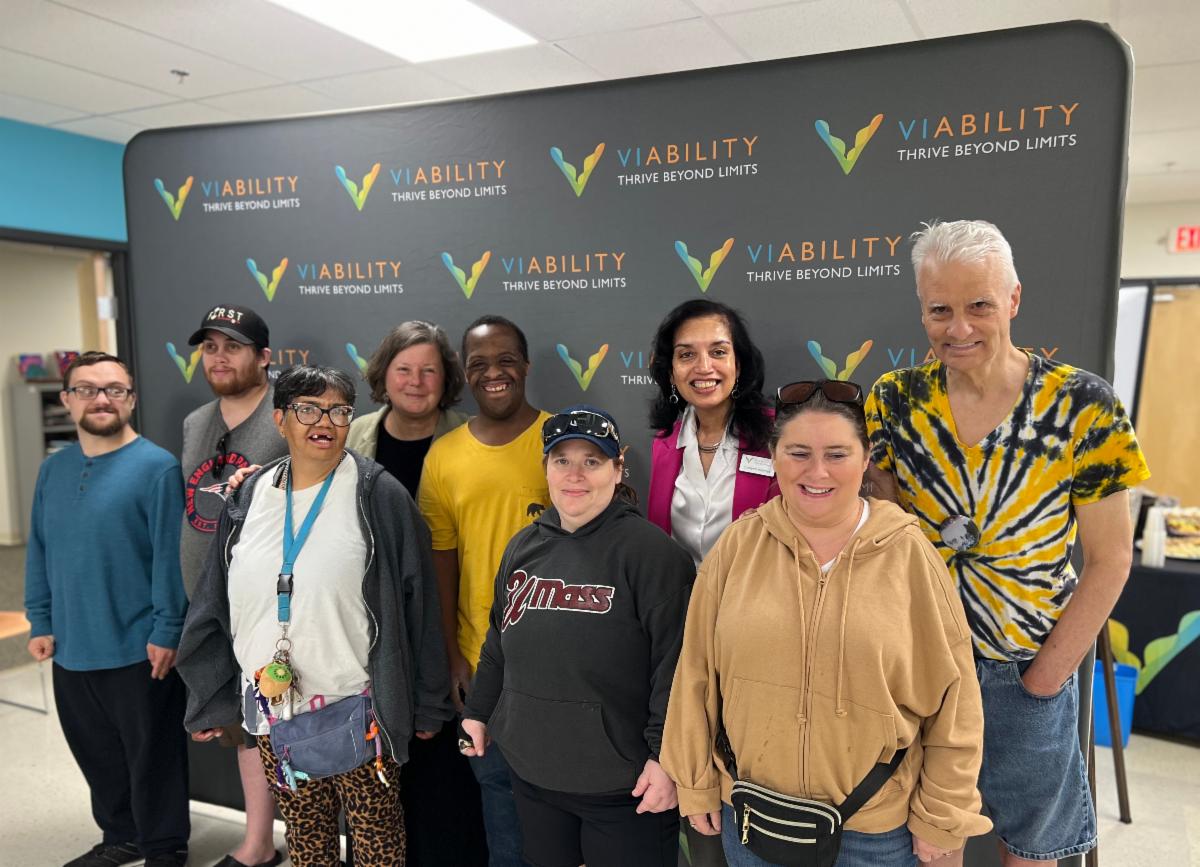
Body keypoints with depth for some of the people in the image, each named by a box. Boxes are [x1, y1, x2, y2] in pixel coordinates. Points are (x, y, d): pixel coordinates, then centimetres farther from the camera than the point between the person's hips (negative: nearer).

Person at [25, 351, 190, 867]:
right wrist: (41, 622, 6)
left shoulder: (157, 467, -12)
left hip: (138, 649, -6)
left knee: (152, 755, 8)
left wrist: (166, 632, -16)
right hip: (71, 649, 6)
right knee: (96, 754, 20)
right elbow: (38, 552, 12)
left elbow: (169, 558, -14)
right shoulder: (53, 469, 7)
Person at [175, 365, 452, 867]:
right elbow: (216, 607, 11)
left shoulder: (380, 497, -9)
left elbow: (416, 605, -7)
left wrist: (425, 706, -5)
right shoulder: (250, 498, 5)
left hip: (359, 709, -4)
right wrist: (212, 701, 12)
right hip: (273, 709, 4)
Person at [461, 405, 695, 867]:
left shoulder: (651, 551, -14)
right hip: (531, 774, 6)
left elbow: (675, 664, -16)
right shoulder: (524, 546, 7)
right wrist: (478, 711, 20)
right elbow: (499, 643, 18)